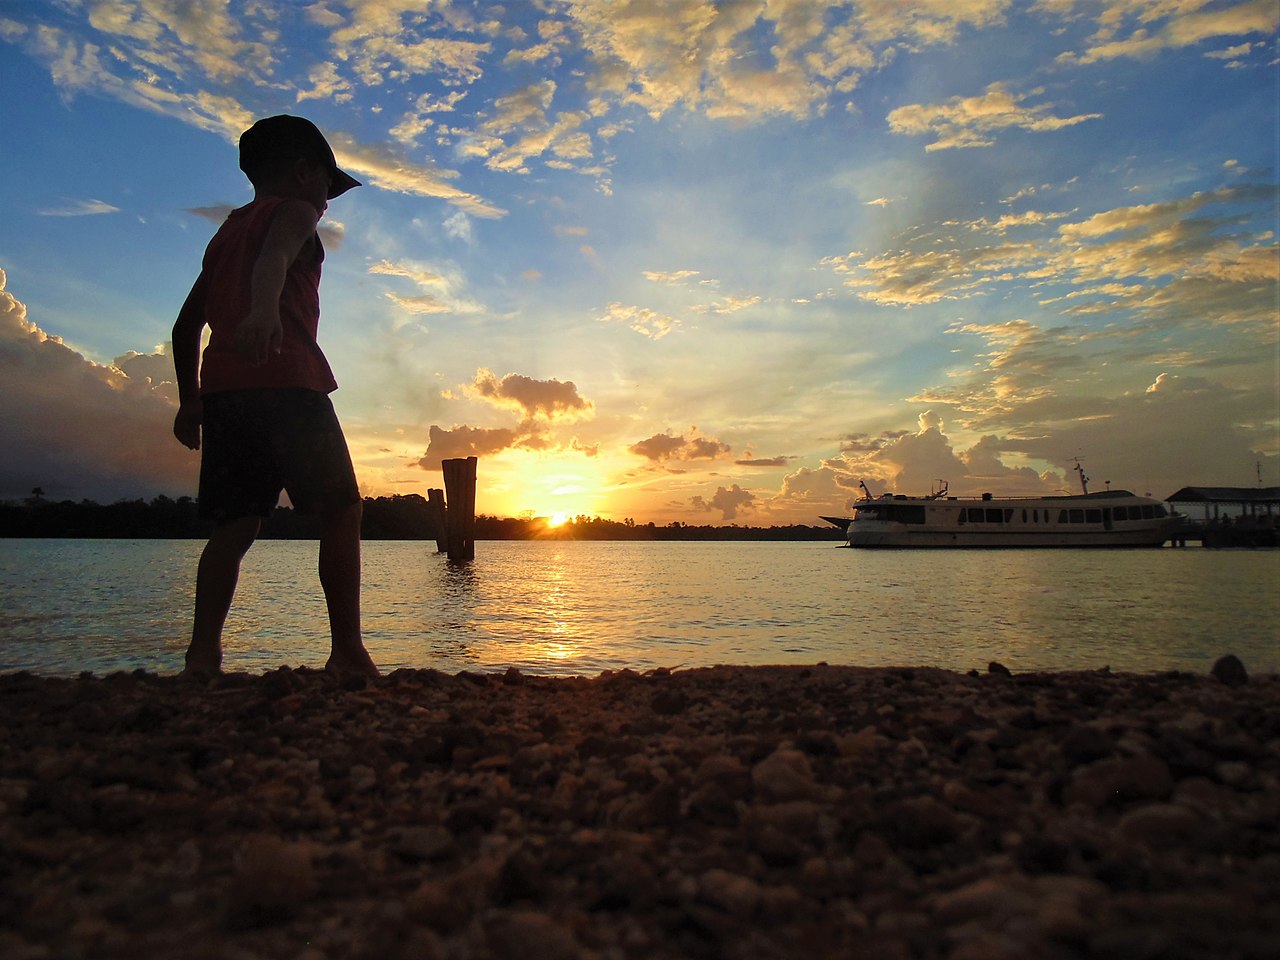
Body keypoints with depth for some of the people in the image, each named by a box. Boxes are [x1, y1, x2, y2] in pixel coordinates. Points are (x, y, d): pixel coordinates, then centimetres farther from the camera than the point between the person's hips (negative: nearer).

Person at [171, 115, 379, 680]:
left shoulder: (226, 233, 29)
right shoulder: (293, 211, 6)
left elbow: (187, 325, 28)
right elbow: (275, 256, -19)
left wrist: (190, 400, 29)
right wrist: (264, 310, -38)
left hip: (221, 388, 8)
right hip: (286, 380, -7)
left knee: (235, 524, 6)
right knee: (341, 511, -5)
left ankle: (202, 654, -3)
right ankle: (347, 653, -10)